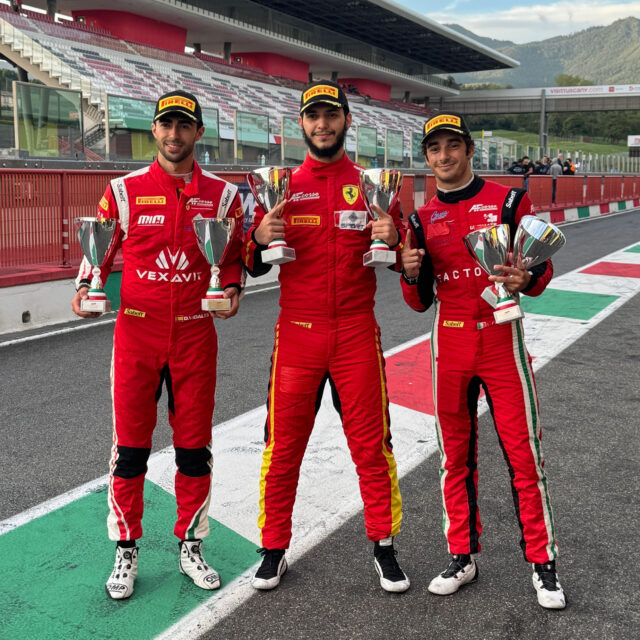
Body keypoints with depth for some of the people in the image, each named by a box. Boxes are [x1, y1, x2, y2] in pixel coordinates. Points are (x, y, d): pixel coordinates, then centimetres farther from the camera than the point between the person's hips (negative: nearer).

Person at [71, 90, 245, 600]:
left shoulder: (221, 195, 4)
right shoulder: (124, 190, 2)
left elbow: (234, 257, 12)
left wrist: (231, 291, -7)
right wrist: (87, 288, -8)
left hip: (195, 336, 1)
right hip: (136, 333, -1)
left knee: (194, 447, 8)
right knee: (130, 446, 3)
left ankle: (191, 547, 25)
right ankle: (126, 553, 19)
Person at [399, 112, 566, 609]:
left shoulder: (509, 201, 0)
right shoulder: (422, 219, 8)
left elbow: (543, 267, 2)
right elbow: (420, 302, 10)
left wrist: (526, 279, -20)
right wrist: (411, 274, -12)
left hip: (501, 338, -3)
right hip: (449, 343, 3)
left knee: (523, 452, -1)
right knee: (456, 454, 10)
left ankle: (543, 563, 13)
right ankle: (463, 556, 23)